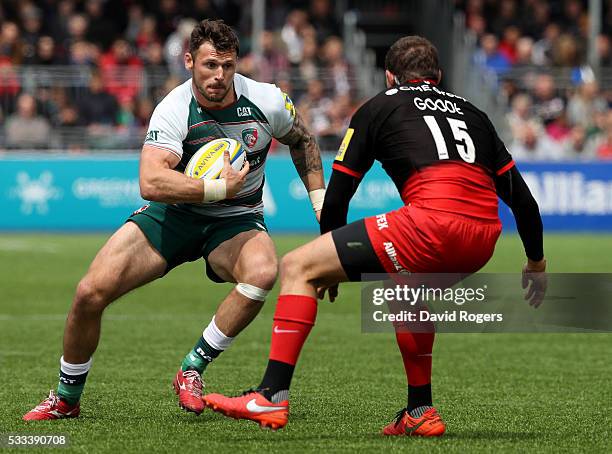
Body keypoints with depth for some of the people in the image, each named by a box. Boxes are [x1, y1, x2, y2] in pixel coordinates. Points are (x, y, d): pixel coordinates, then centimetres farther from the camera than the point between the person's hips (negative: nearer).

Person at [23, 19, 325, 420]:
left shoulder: (267, 101, -12)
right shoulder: (173, 111, -21)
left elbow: (303, 141, 12)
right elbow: (151, 183, -35)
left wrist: (321, 200, 7)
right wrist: (218, 188, -37)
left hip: (237, 221, 1)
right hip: (175, 214, -1)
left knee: (263, 272, -35)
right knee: (91, 292, -15)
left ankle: (191, 371, -19)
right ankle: (66, 399, 9)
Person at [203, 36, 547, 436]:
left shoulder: (379, 107, 18)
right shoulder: (471, 113, 30)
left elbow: (337, 196, 16)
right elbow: (521, 196, 28)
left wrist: (330, 271, 30)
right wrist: (537, 263, 41)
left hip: (435, 221, -6)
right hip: (485, 238, 6)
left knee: (298, 267, 4)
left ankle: (273, 397, -8)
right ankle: (420, 412, 33)